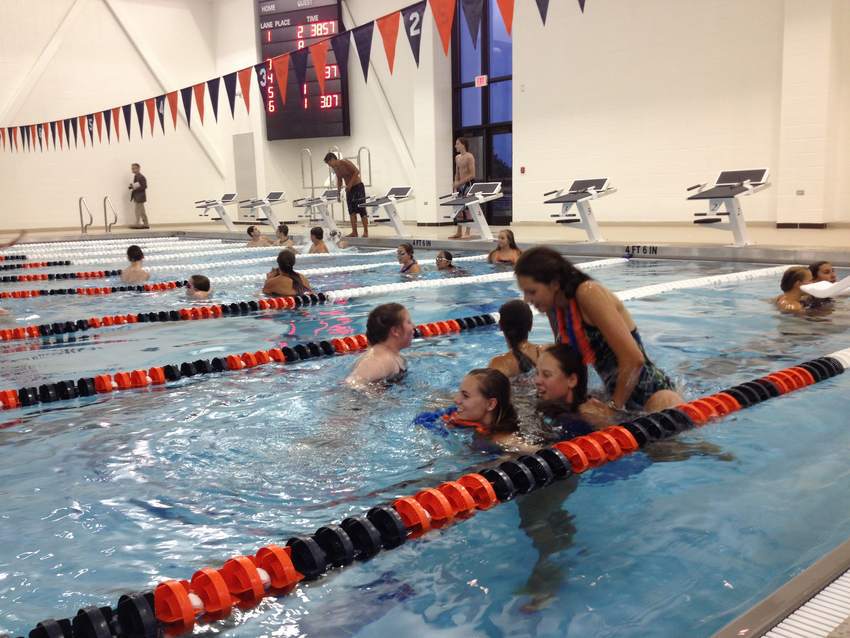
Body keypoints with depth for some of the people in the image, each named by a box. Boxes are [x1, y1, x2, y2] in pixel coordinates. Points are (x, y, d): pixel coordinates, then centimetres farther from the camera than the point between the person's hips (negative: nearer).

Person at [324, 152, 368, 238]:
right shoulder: (335, 168, 5)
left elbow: (357, 171, -23)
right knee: (352, 211, 4)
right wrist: (338, 190, 1)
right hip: (349, 189, 8)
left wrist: (350, 184, -25)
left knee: (361, 209, -5)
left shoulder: (345, 163, -18)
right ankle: (354, 232, 7)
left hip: (358, 187, -8)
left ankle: (366, 232, -1)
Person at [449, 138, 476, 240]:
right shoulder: (457, 157, 13)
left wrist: (459, 182, -18)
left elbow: (472, 175, -15)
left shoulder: (469, 157, -10)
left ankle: (467, 233, -2)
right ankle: (459, 232, 14)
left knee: (467, 209, -6)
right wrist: (456, 184, 7)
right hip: (461, 185, 8)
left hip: (469, 184, -8)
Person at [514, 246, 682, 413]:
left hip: (652, 393, -9)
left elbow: (633, 359, -26)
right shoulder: (555, 307, 4)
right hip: (622, 397, 9)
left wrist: (614, 407, -16)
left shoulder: (588, 293, -21)